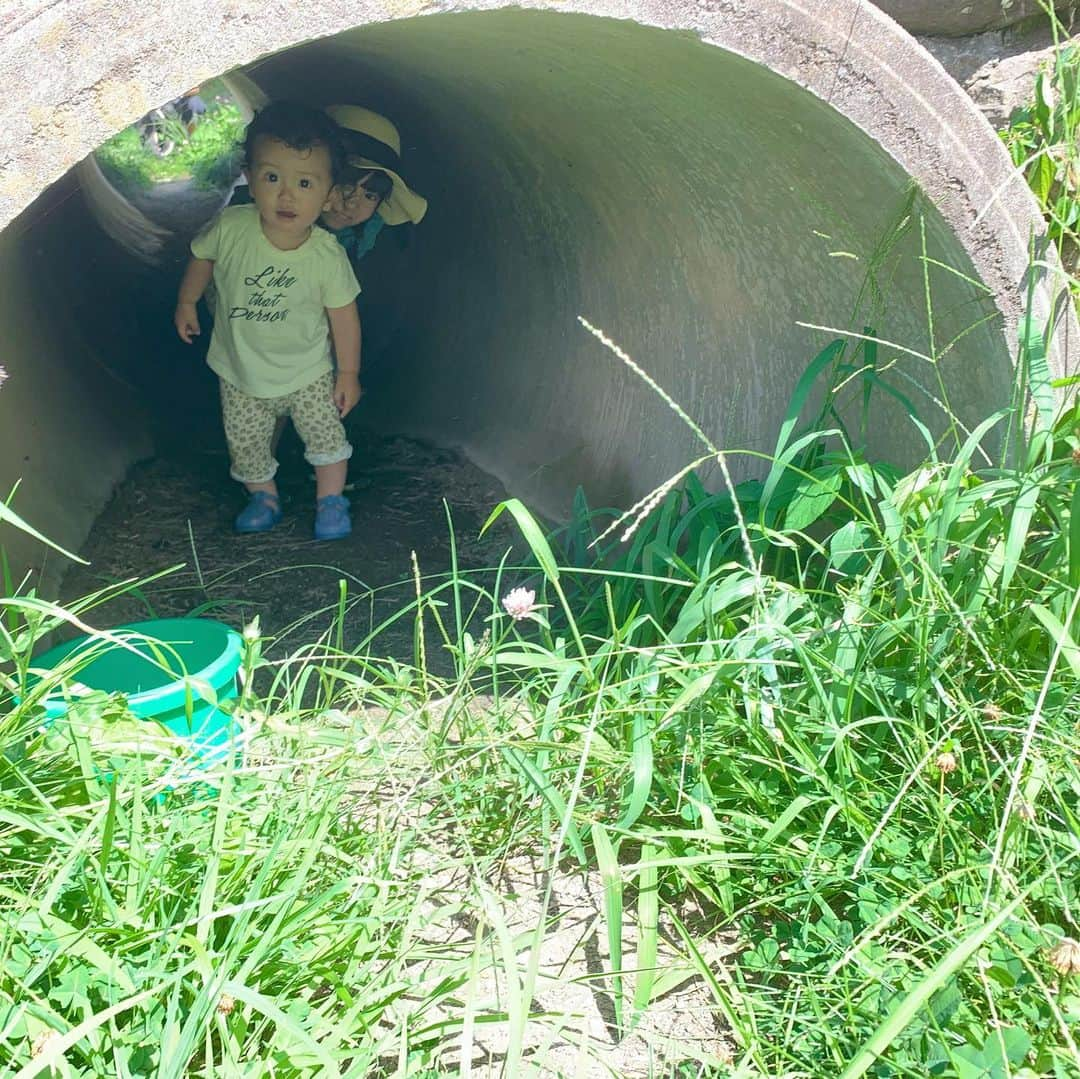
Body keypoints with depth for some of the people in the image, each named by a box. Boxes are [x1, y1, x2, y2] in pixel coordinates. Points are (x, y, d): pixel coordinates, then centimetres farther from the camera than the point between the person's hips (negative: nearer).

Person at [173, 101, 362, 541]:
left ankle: (331, 499, 29)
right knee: (245, 440, 12)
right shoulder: (230, 228, -22)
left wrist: (348, 373, -5)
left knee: (325, 432, 3)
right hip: (241, 372, 2)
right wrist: (187, 302, 11)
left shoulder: (327, 255, -24)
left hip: (307, 371, -1)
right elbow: (202, 257, 2)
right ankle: (263, 496, 38)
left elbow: (344, 315, -11)